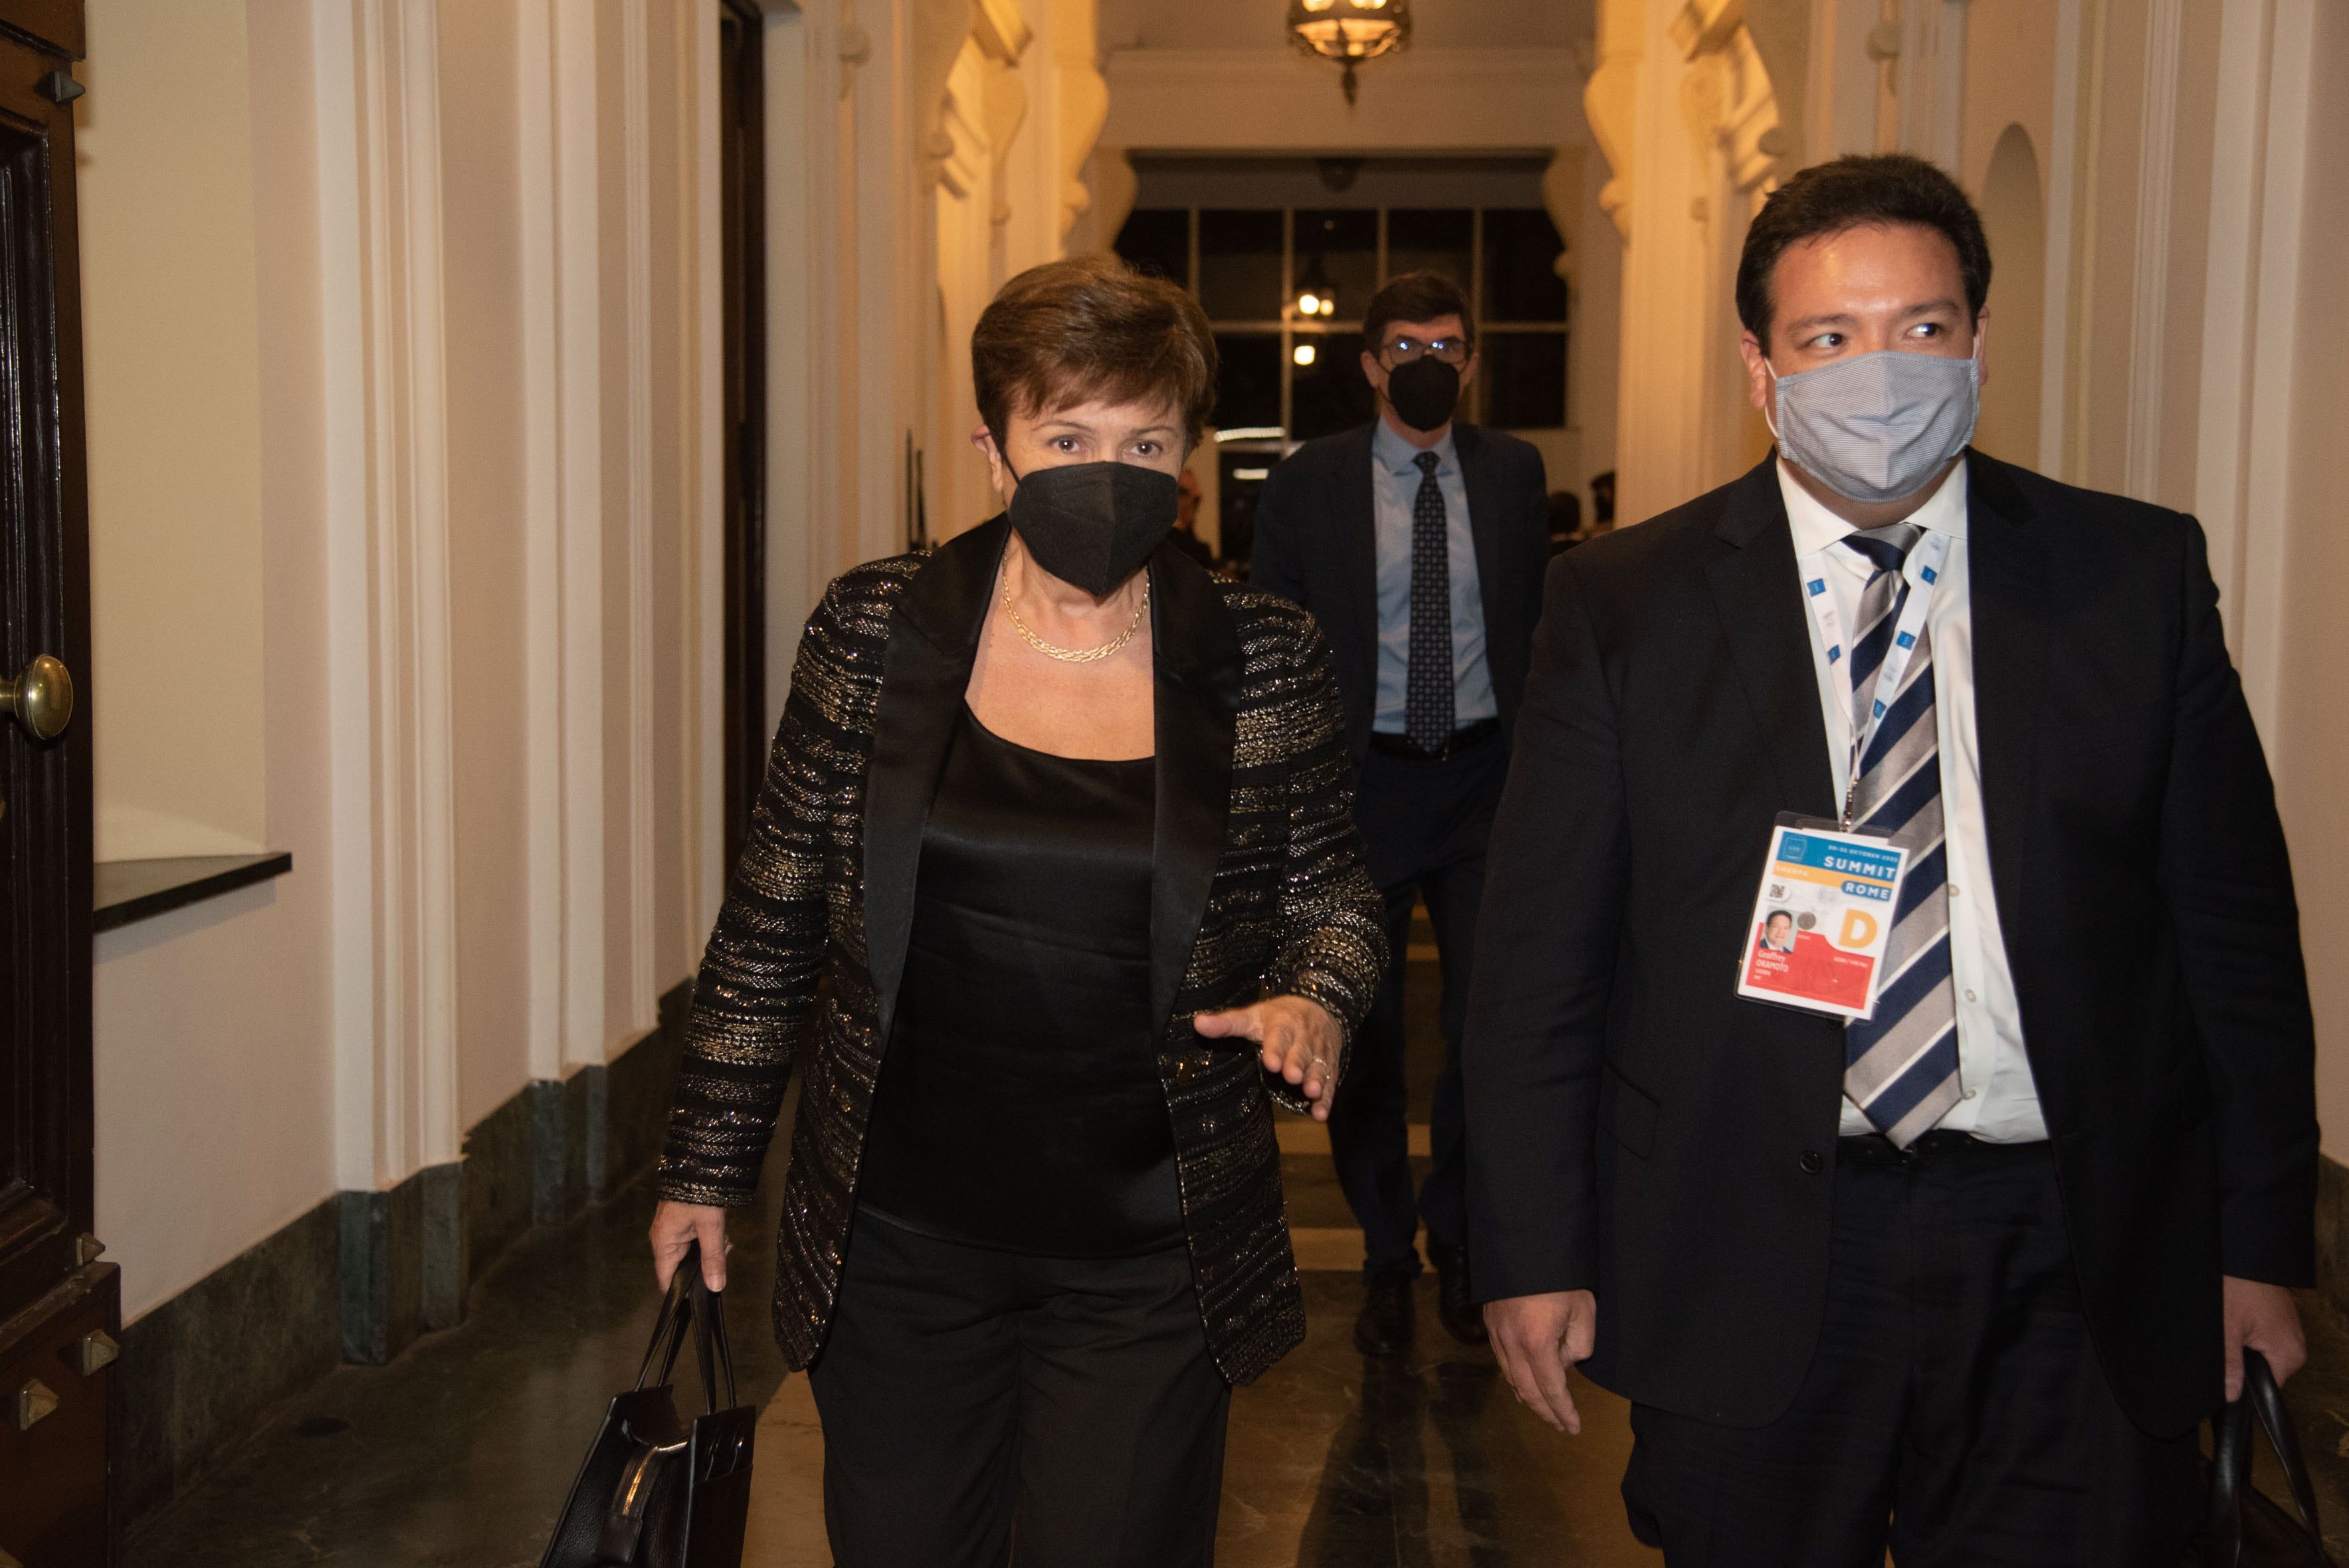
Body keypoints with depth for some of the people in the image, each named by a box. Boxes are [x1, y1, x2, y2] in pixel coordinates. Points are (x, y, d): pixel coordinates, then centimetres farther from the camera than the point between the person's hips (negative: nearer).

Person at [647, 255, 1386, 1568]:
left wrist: (1316, 998, -16)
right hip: (898, 1241, 1)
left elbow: (1331, 891, 7)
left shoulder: (1266, 661, -5)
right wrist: (707, 1166, 6)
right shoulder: (874, 633, -4)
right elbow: (776, 918, 3)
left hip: (1149, 1259, 0)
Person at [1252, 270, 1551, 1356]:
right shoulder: (1308, 483, -2)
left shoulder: (1512, 472, 5)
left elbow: (1540, 618, 11)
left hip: (1485, 779, 1)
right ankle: (1386, 1260, 27)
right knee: (1364, 1035, 9)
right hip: (1360, 780, -1)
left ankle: (1457, 1243, 27)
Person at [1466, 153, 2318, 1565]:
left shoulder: (2139, 575, 2)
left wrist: (2260, 1239, 4)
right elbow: (1541, 956, -1)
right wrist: (1536, 1251, -3)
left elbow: (2236, 927, 5)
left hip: (2077, 1283, 1)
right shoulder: (1623, 603, -1)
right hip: (1745, 1262, 0)